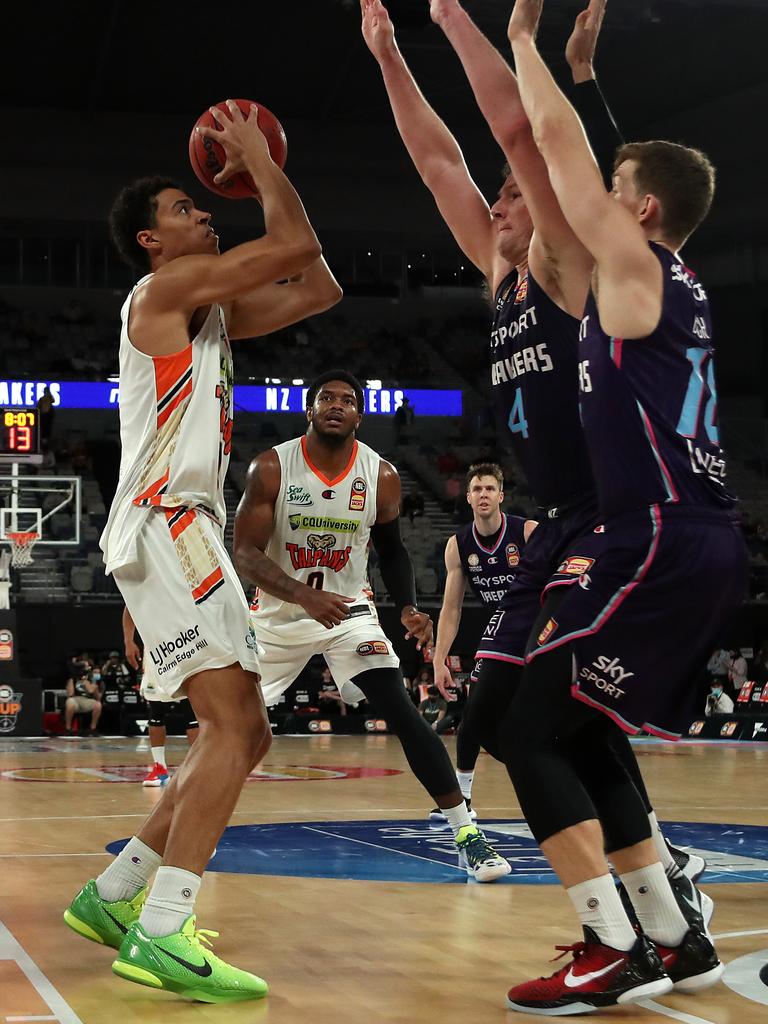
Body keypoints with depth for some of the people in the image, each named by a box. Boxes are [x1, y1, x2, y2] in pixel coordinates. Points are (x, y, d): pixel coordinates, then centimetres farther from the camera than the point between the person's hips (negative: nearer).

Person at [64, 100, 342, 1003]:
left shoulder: (211, 309, 23)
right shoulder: (167, 286, -4)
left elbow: (318, 288, 22)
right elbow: (296, 245, -10)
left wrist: (260, 176, 21)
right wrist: (255, 154, 3)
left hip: (184, 531, 10)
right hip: (164, 525, -10)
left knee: (242, 735, 11)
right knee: (235, 727, -20)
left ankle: (111, 896, 16)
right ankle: (162, 935, -23)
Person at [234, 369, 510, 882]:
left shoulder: (381, 475, -10)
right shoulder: (271, 467, -16)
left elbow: (392, 549, 7)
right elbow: (245, 554, -19)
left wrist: (409, 608, -10)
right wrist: (306, 595, -34)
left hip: (349, 609, 0)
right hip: (279, 610, 0)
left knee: (401, 710, -15)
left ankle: (467, 832, -11)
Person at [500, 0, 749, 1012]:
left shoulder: (635, 269, -6)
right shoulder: (672, 284, 18)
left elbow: (558, 140, -3)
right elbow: (569, 152, 30)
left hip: (661, 542, -10)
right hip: (703, 542, 10)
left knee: (533, 730, -8)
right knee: (580, 736, 16)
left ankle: (615, 951, -10)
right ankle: (675, 939, 20)